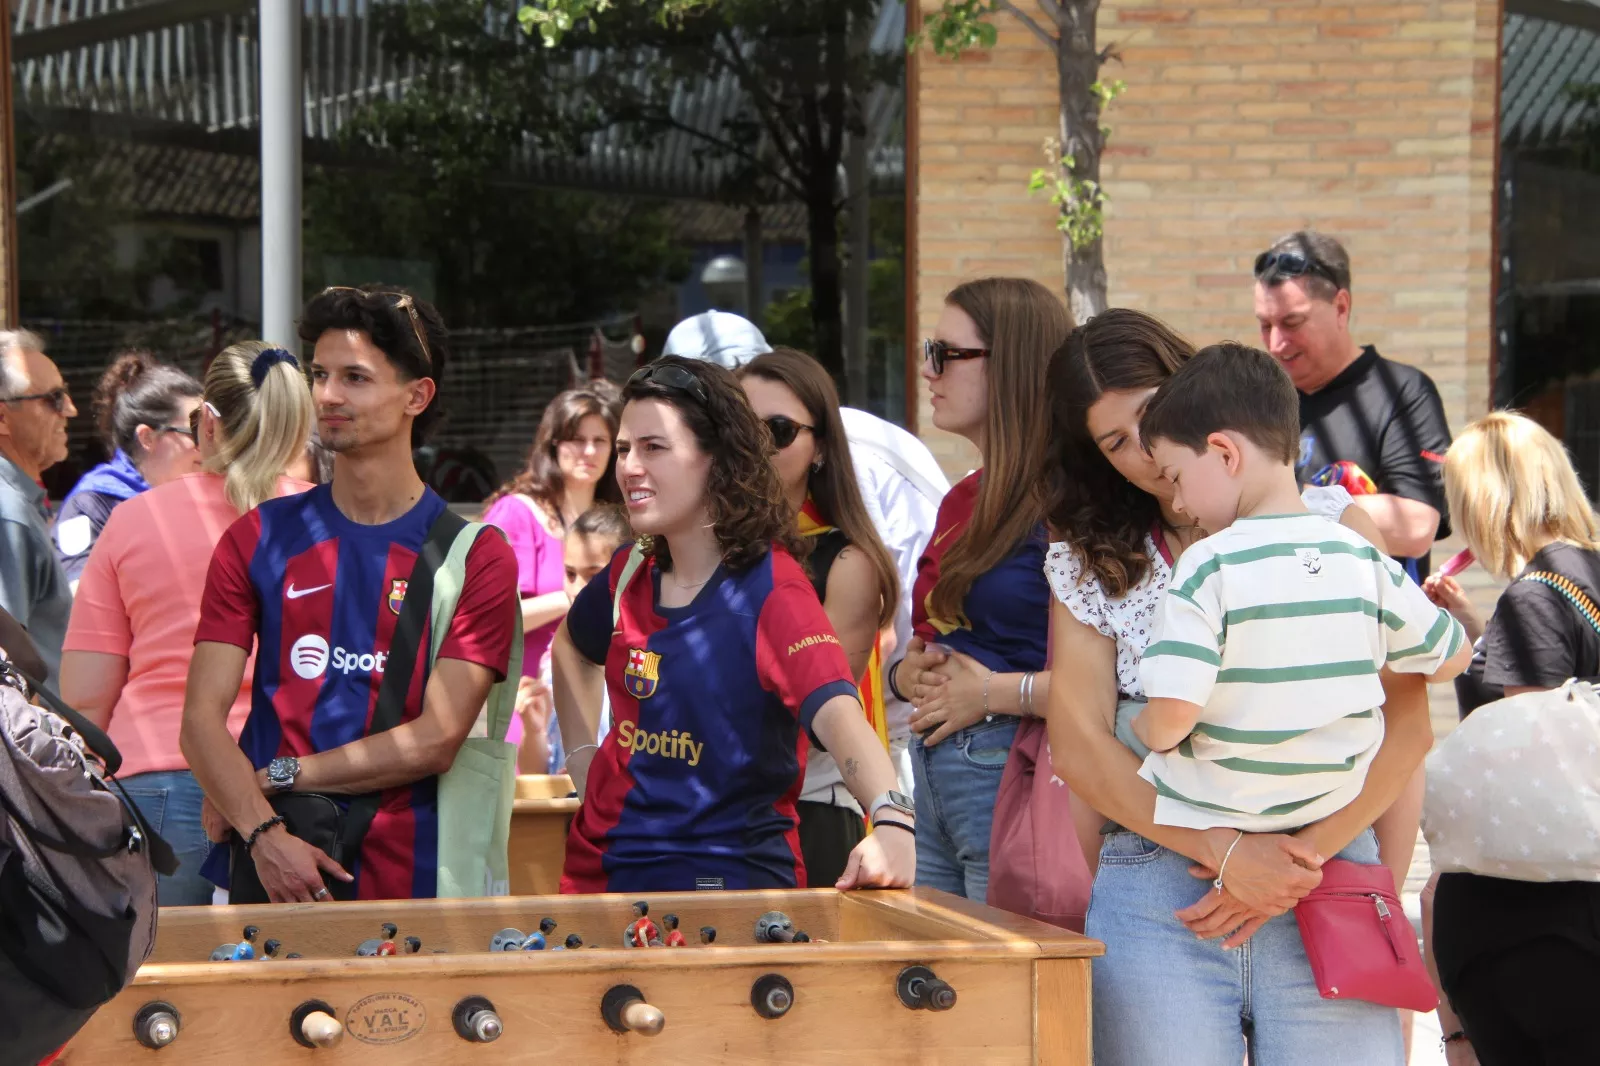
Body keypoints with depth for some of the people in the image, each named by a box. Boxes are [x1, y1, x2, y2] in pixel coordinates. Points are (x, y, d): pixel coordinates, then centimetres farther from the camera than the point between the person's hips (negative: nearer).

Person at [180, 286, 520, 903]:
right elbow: (202, 719, 1)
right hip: (271, 877, 2)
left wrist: (279, 776, -7)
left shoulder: (475, 557, 2)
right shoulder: (258, 540, 10)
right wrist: (263, 835, -15)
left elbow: (437, 740, -6)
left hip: (406, 879, -2)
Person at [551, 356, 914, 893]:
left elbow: (836, 711, -32)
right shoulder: (630, 577, 5)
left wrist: (892, 820, -49)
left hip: (730, 880, -6)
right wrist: (581, 757, 16)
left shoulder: (770, 587, -15)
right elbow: (571, 646, 29)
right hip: (610, 865, 6)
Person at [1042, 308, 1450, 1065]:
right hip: (1155, 903, 1)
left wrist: (1305, 859, -12)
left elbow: (1404, 726, 0)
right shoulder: (1088, 568, 10)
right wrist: (1229, 852, -13)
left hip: (1326, 878, -1)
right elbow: (1080, 748, 0)